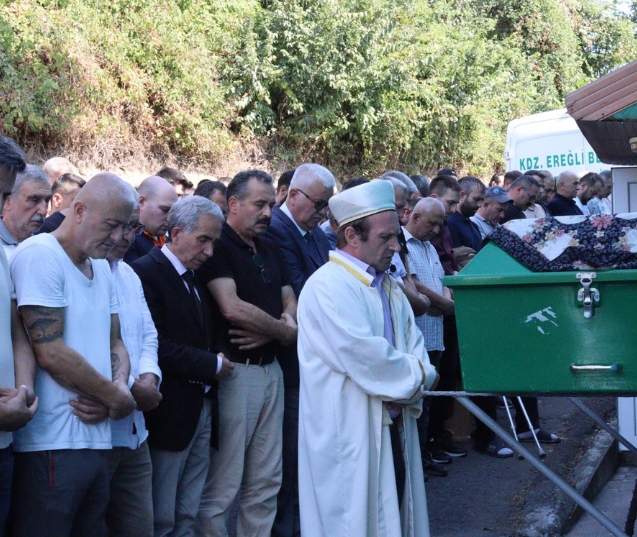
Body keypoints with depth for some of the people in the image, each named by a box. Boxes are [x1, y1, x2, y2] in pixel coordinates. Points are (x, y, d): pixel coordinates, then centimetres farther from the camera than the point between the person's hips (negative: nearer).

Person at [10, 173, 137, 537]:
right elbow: (50, 353, -18)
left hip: (98, 438, 8)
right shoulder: (40, 254, -11)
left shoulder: (102, 267, 15)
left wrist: (117, 388, -5)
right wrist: (116, 397, -8)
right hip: (52, 447, -8)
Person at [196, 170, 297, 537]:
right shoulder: (218, 245, -9)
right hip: (234, 370, -7)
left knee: (266, 483, 12)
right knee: (221, 487, -2)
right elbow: (232, 307, -20)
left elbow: (290, 303, 13)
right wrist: (284, 330, -7)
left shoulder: (270, 249, 15)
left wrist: (270, 332, -10)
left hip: (270, 368, 8)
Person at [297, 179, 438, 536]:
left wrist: (407, 385, -12)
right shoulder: (328, 286, -16)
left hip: (393, 425, 8)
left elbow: (413, 341, 9)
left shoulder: (388, 286, 14)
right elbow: (364, 355, -24)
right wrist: (415, 376, -9)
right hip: (350, 431, -8)